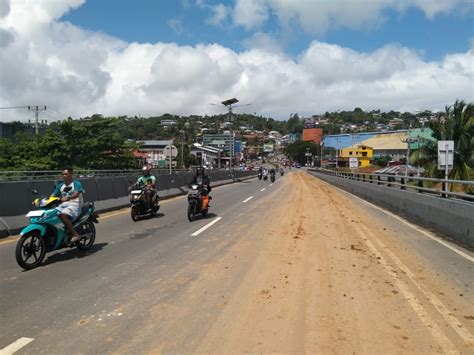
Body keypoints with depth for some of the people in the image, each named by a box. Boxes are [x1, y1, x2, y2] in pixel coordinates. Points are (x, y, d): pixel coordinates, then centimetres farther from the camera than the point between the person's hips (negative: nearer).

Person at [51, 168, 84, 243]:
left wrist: (68, 198, -40)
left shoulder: (76, 183, -2)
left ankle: (75, 234, -27)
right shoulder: (60, 185, 19)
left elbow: (76, 194, -21)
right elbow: (53, 195, 12)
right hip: (63, 205, 7)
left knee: (63, 216, -34)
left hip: (74, 205, -7)